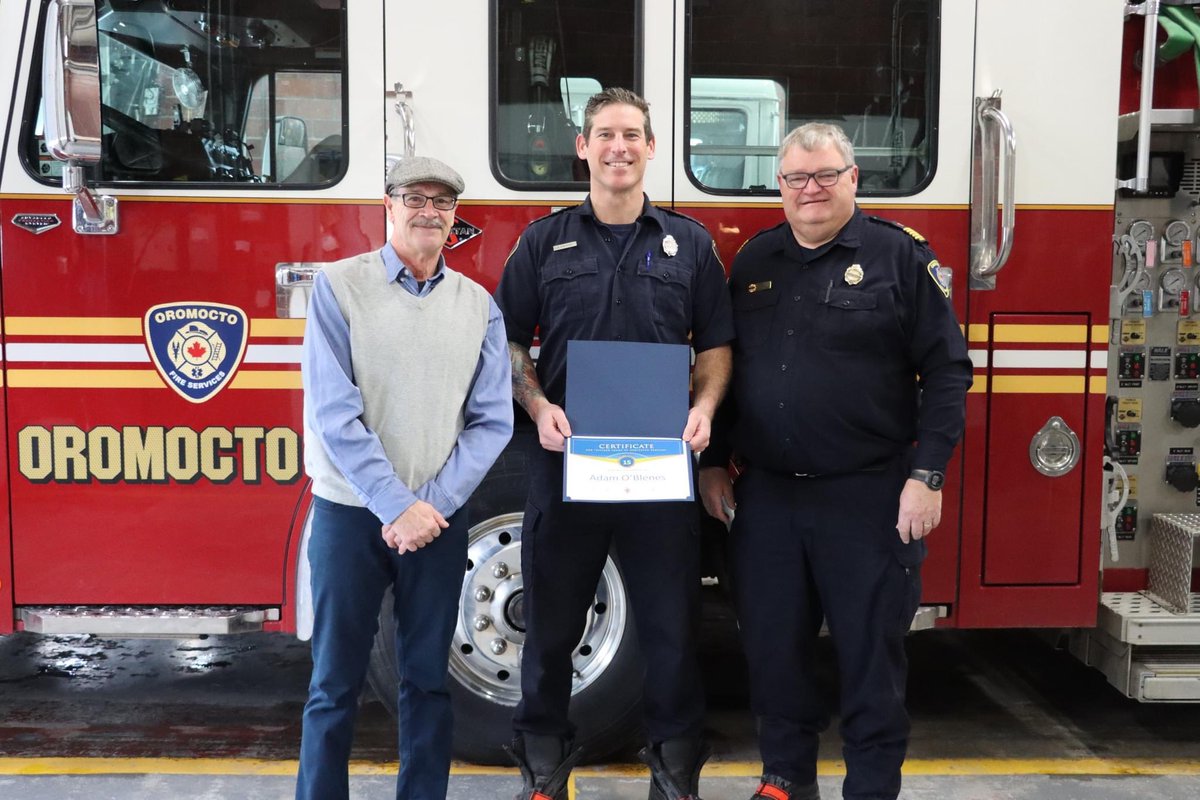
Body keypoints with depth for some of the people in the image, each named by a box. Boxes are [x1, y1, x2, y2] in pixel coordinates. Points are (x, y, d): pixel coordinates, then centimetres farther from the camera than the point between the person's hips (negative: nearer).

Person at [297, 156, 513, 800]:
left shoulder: (478, 305, 5)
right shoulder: (339, 286, -3)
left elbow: (491, 420, 1)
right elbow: (333, 413, -11)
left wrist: (431, 503, -11)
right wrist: (395, 506, -15)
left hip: (439, 520, 2)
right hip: (349, 512, -2)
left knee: (427, 678, 10)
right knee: (336, 681, 5)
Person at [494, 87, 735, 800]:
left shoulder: (690, 243, 8)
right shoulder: (544, 241, 7)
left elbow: (716, 345, 9)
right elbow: (510, 342, 7)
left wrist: (705, 408, -9)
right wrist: (538, 406, -10)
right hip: (566, 456, 0)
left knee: (671, 624, 5)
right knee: (553, 620, 9)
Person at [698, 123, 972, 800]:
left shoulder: (901, 256, -2)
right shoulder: (755, 261, 11)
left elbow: (946, 371, -6)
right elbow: (723, 368, 16)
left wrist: (927, 476, -12)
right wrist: (713, 463, 12)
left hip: (869, 497, -4)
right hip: (765, 496, 4)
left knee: (872, 651, 5)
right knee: (773, 647, 11)